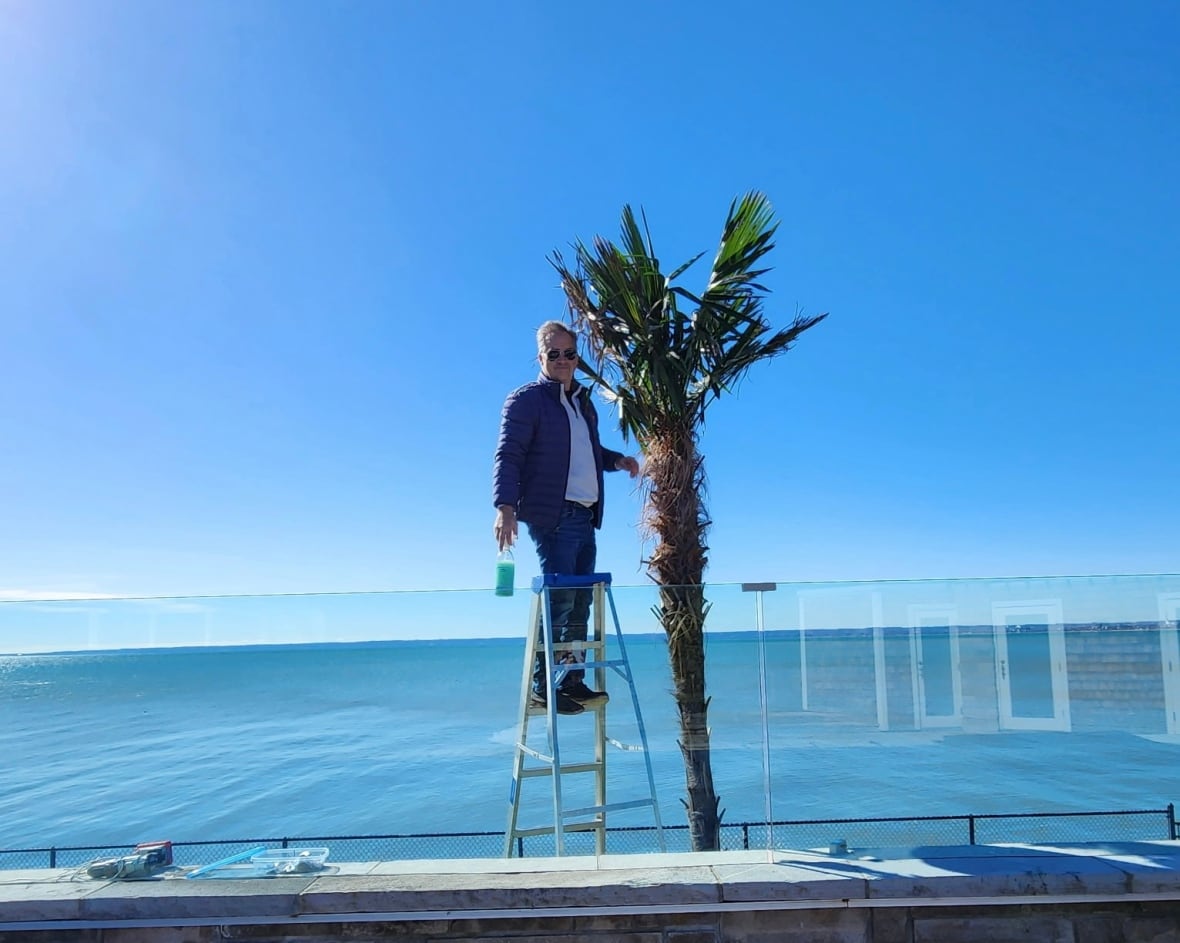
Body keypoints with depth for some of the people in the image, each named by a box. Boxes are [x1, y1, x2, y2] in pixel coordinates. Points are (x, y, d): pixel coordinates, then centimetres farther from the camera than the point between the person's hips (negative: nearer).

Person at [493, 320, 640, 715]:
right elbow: (507, 456, -11)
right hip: (552, 514, -8)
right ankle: (542, 687, -4)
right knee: (559, 599, -11)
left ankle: (573, 681, 16)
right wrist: (505, 507, -24)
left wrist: (617, 460, 10)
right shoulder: (526, 400, -3)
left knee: (580, 601, 8)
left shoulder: (584, 402, 21)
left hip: (584, 516, 8)